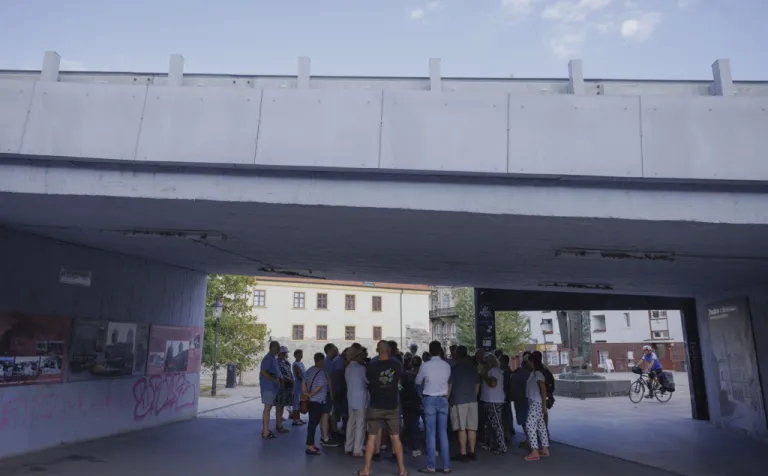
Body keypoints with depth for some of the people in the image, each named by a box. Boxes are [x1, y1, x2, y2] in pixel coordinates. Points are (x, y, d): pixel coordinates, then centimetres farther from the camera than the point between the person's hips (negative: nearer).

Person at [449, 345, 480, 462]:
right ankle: (472, 452, 11)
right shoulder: (473, 367, 10)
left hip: (459, 401, -4)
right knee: (472, 428, 7)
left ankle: (463, 453, 0)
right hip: (472, 400, 4)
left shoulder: (454, 368, -2)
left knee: (461, 428, -2)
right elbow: (477, 384, 16)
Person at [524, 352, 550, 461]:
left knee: (530, 425, -10)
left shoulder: (538, 373, -15)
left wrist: (544, 404, -19)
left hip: (537, 403, -9)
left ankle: (535, 452, -9)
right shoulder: (534, 373, 12)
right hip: (533, 402, 9)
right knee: (540, 425, 12)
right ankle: (545, 449, 17)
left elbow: (543, 390, -18)